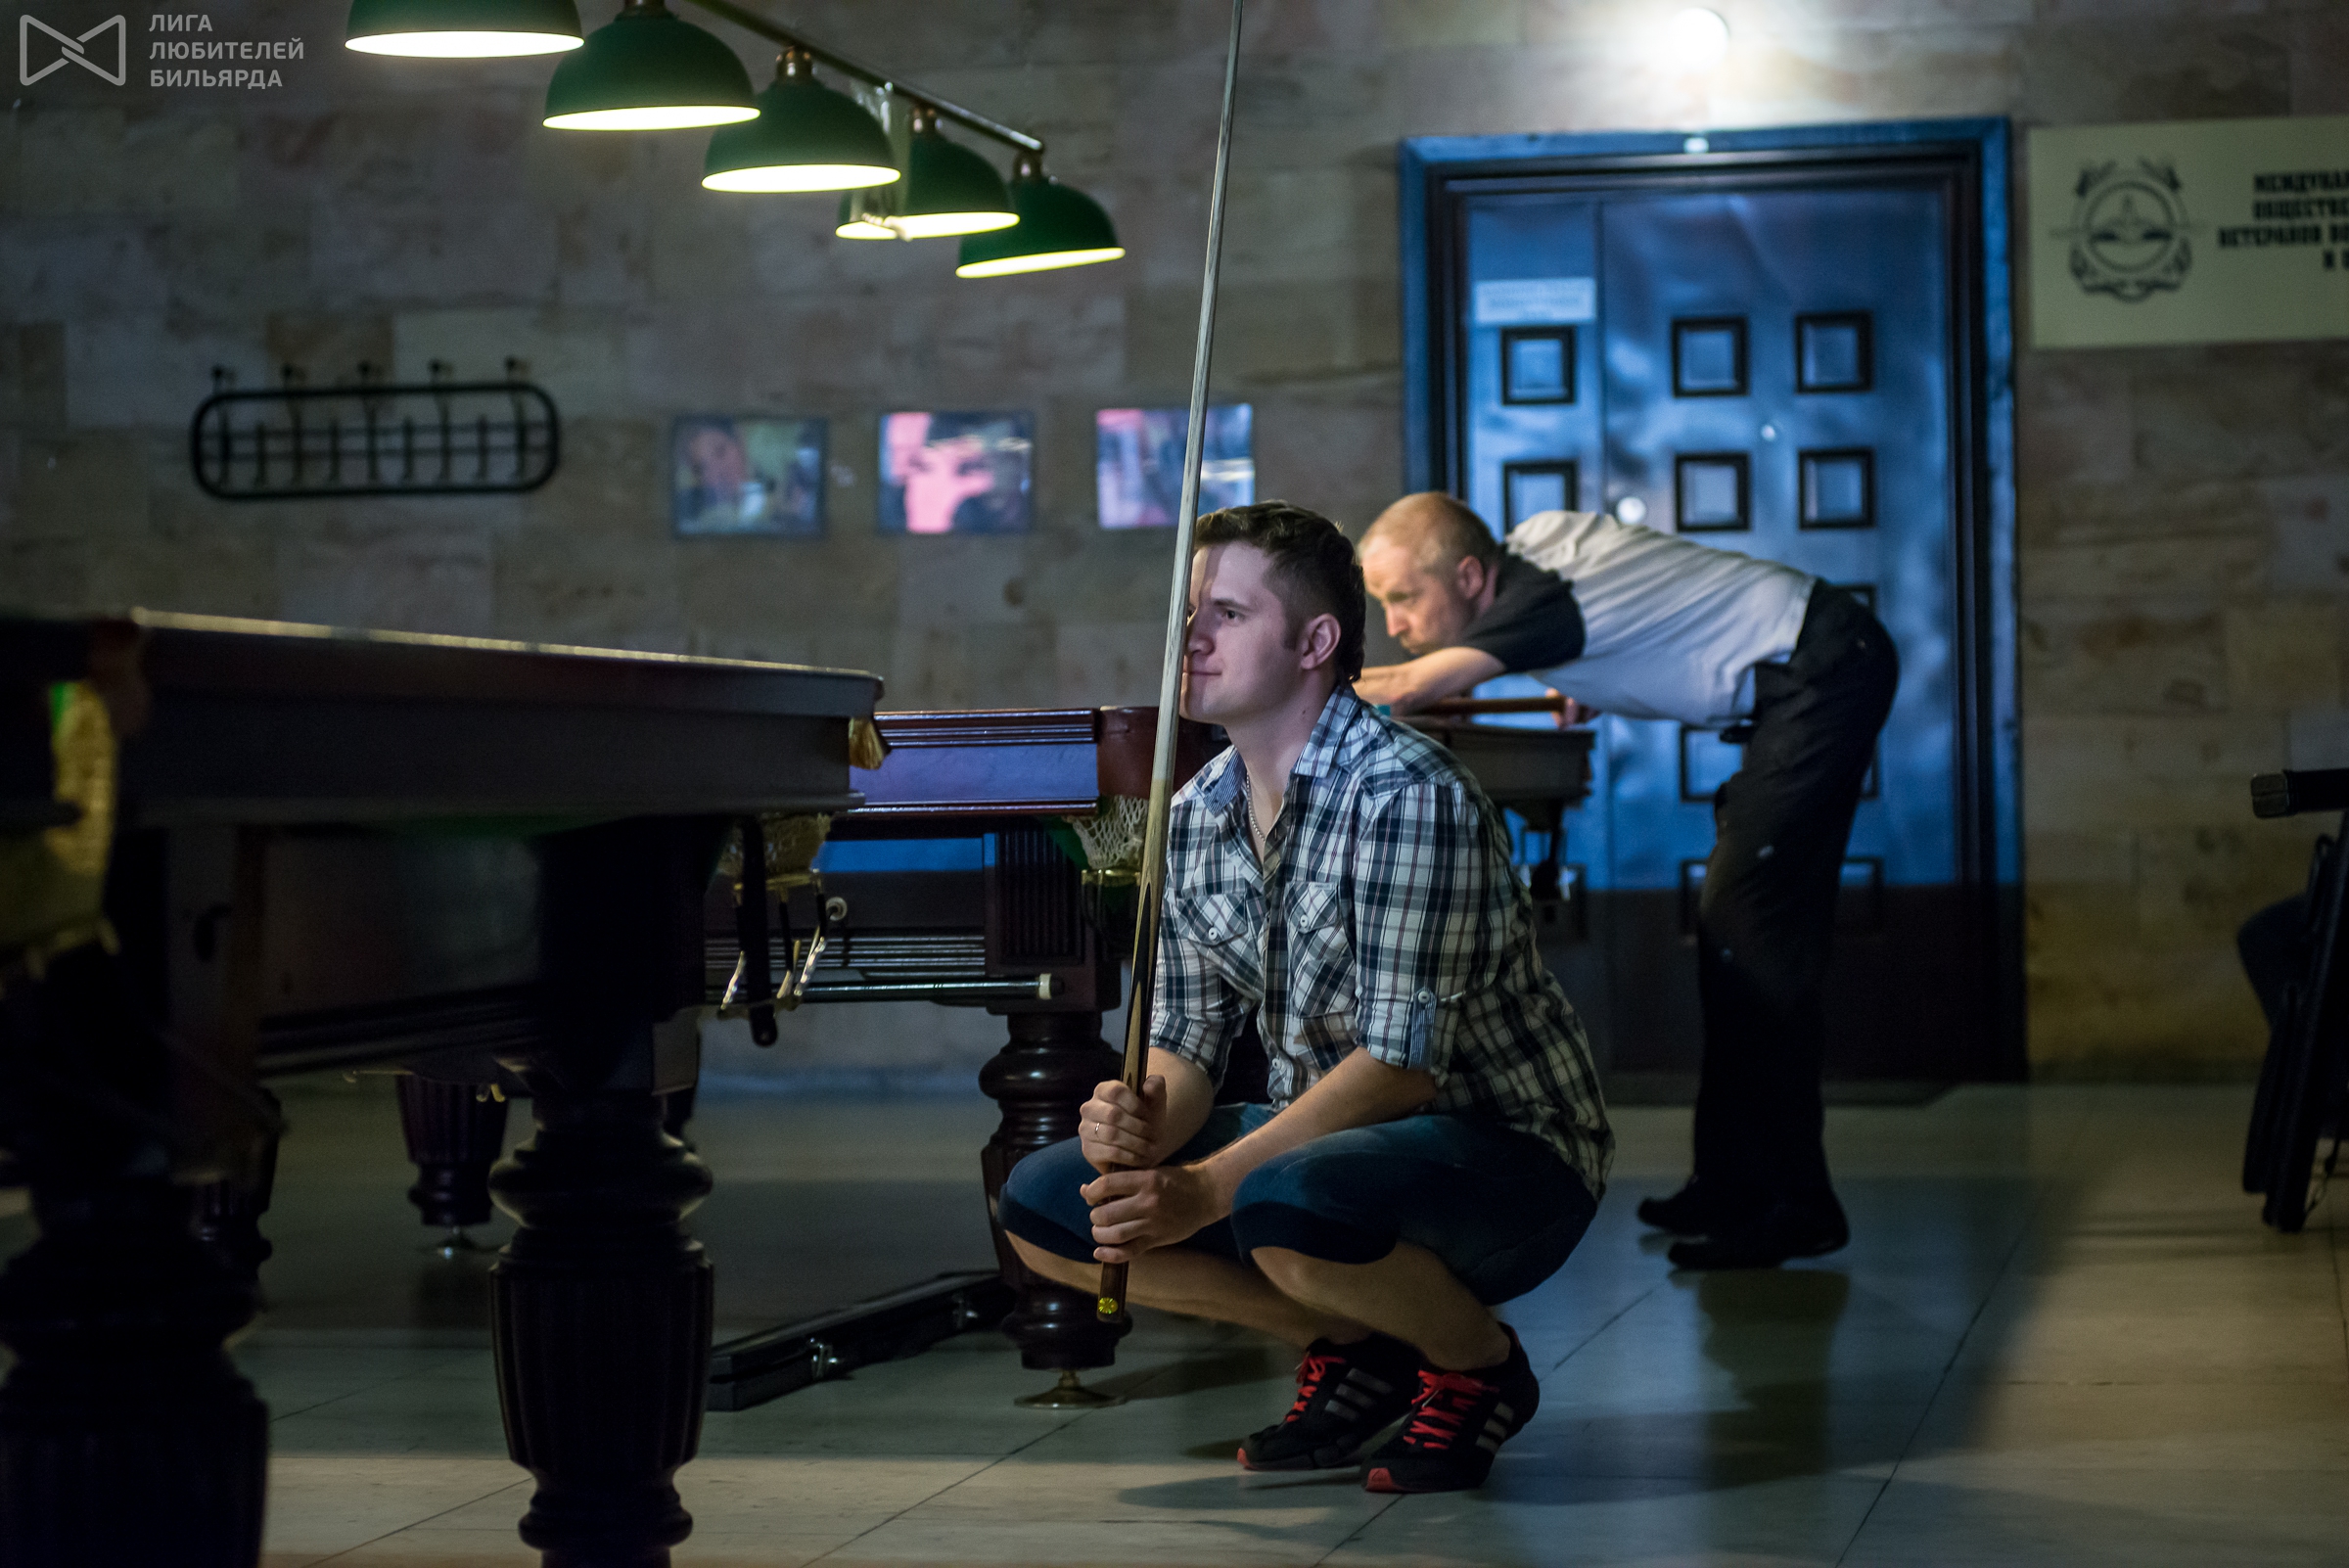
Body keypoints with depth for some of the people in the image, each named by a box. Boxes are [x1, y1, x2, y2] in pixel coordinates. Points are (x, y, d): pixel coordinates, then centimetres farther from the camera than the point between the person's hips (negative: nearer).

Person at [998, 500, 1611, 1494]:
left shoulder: (1406, 795, -22)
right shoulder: (1196, 817, 3)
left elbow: (1401, 1063, -27)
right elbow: (1187, 1046, 6)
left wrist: (1205, 1188, -31)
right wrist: (1142, 1123, -19)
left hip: (1510, 1151, -8)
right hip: (1324, 1137, 8)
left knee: (1286, 1209, -38)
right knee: (1040, 1206, -4)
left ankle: (1479, 1363, -5)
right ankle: (1358, 1345, 8)